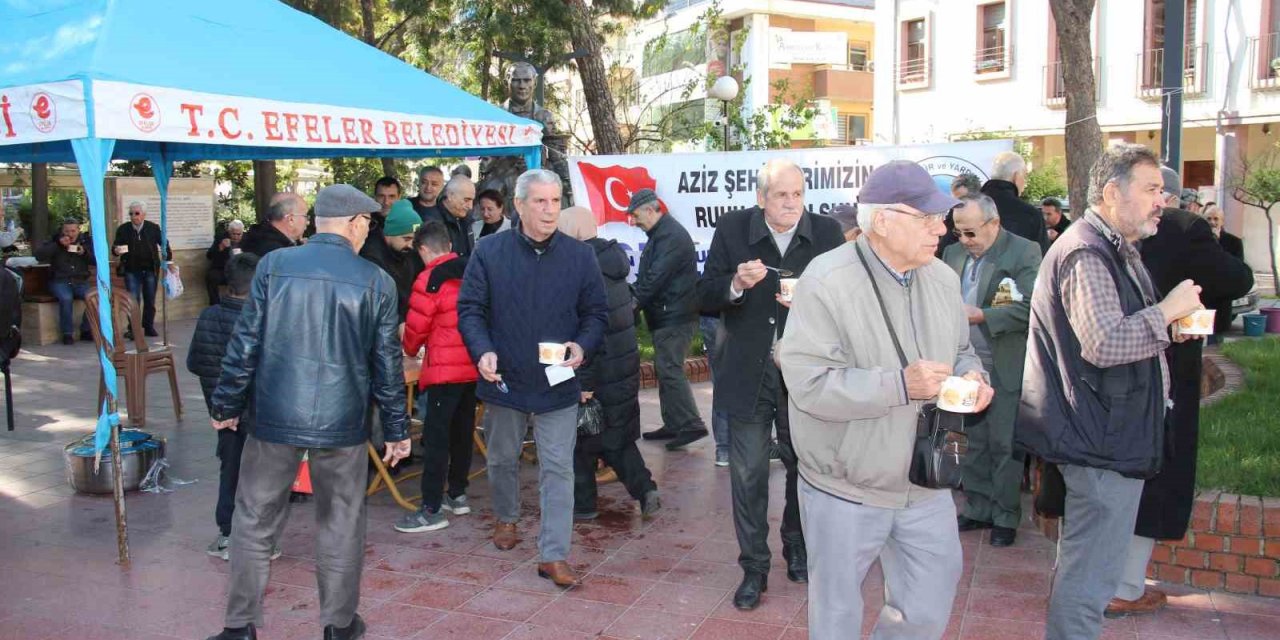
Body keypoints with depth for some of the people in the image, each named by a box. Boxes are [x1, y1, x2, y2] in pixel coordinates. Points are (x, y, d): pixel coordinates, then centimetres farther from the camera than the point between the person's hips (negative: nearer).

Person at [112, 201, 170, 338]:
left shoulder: (154, 228, 1)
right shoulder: (123, 229, -1)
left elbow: (164, 243, 11)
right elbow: (116, 247, 3)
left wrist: (169, 258, 5)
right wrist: (116, 250, -20)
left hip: (150, 270, 1)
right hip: (132, 271, -1)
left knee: (150, 300, 7)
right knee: (133, 300, -6)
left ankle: (149, 327, 19)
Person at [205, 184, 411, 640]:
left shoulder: (274, 265, -3)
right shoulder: (376, 282, -3)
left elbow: (245, 343, -1)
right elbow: (387, 363, 1)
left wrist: (226, 405, 11)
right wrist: (396, 429, 10)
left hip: (275, 417, 0)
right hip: (342, 423, 0)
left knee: (254, 521, 13)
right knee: (341, 525, 13)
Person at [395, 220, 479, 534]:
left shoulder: (430, 279, -12)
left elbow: (416, 327, -7)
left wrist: (410, 349, 12)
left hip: (445, 369, -7)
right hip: (474, 366, 7)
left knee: (436, 437, -4)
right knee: (462, 431, 17)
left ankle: (432, 510, -2)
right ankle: (458, 494, 28)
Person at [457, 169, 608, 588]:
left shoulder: (580, 256, -2)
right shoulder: (490, 252, -5)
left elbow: (596, 313, 4)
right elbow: (469, 308, -3)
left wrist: (582, 346, -15)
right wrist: (483, 351, -20)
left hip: (558, 384, -1)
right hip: (504, 380, 1)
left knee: (557, 469, -2)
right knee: (503, 458, 20)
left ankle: (553, 555, 5)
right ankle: (506, 518, 46)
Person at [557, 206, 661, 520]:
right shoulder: (613, 261, 8)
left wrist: (585, 382, -21)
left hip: (597, 372, -8)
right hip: (625, 368, 8)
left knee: (582, 439, 9)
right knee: (617, 436, 20)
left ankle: (583, 503, 20)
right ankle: (644, 487, 11)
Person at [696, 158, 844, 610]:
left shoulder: (827, 233, -4)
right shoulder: (732, 229, -5)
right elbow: (705, 298, -3)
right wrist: (736, 284, -24)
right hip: (748, 373, -1)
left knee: (804, 466, 17)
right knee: (749, 473, 5)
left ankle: (798, 551, 39)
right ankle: (754, 568, 20)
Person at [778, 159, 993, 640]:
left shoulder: (943, 279, 1)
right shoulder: (826, 281, -20)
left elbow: (960, 350, 16)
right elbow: (809, 384, -25)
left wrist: (971, 375, -7)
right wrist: (900, 385, -31)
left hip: (925, 487, 6)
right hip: (845, 491, -5)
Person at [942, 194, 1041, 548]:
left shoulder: (1024, 252, -9)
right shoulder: (953, 254, 8)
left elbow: (1030, 308, -18)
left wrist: (980, 315, -23)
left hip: (1006, 369, -5)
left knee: (1004, 445, 4)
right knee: (974, 443, 14)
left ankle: (1006, 517, 17)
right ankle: (977, 509, 26)